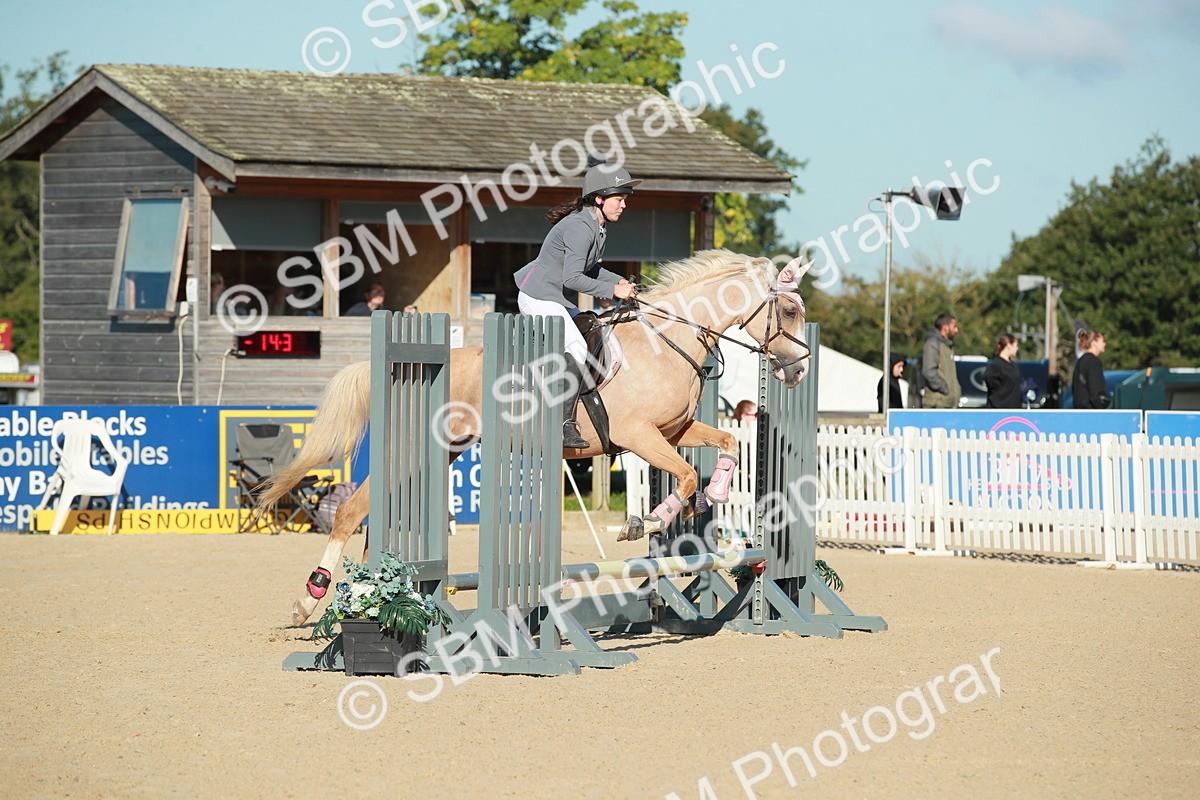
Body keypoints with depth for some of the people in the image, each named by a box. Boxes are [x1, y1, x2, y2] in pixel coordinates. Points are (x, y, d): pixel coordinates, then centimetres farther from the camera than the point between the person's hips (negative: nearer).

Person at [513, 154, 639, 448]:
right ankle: (563, 423, -25)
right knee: (577, 349, -23)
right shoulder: (580, 227, -21)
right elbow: (572, 277, -24)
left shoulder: (597, 226, 10)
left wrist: (619, 280, 9)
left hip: (555, 300, 11)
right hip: (539, 298, -11)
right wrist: (612, 290, -20)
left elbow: (589, 269, 23)